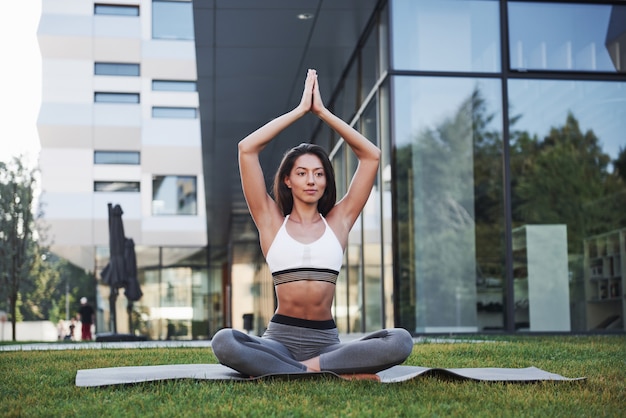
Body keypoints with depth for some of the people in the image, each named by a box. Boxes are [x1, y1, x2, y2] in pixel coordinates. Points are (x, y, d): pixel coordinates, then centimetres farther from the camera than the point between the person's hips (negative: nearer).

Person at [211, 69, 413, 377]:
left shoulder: (338, 221, 12)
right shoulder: (272, 221, 8)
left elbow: (372, 155, 9)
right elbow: (246, 149, 0)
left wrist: (322, 111, 7)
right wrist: (300, 109, 4)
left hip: (326, 340, 2)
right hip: (280, 338, -1)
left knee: (400, 341, -28)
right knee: (224, 342, -34)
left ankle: (286, 371, -27)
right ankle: (338, 372, -30)